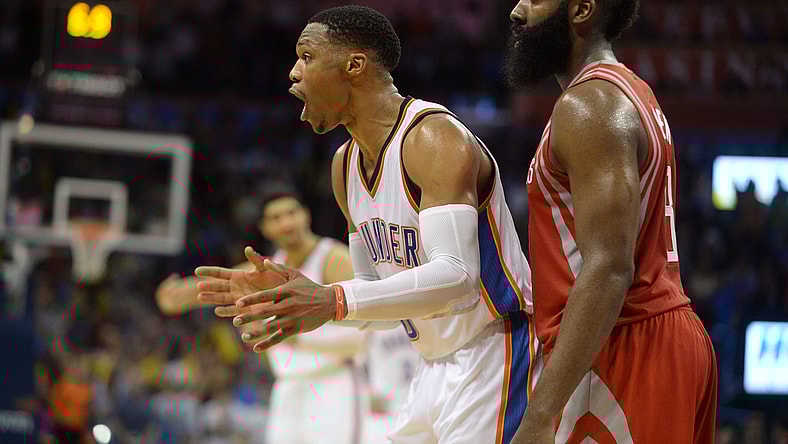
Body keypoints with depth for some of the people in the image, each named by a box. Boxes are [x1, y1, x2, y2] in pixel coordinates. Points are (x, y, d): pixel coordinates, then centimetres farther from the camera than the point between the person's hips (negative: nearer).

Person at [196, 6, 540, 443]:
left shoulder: (435, 137, -18)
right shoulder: (345, 164, 10)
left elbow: (456, 277, -31)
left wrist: (335, 302, -40)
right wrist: (290, 291, 1)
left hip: (492, 354, -9)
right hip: (435, 369, 9)